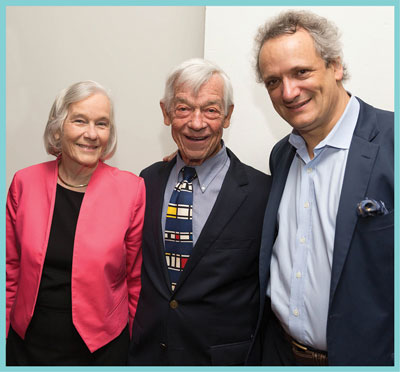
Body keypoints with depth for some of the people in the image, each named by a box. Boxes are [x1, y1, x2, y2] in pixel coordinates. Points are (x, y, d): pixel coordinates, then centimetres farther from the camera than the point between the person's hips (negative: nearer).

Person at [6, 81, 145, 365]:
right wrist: (7, 332, 6)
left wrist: (137, 349, 0)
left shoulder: (131, 189, -12)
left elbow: (136, 279, -5)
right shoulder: (25, 183, -5)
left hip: (103, 347, -2)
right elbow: (11, 269, 4)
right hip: (28, 344, 2)